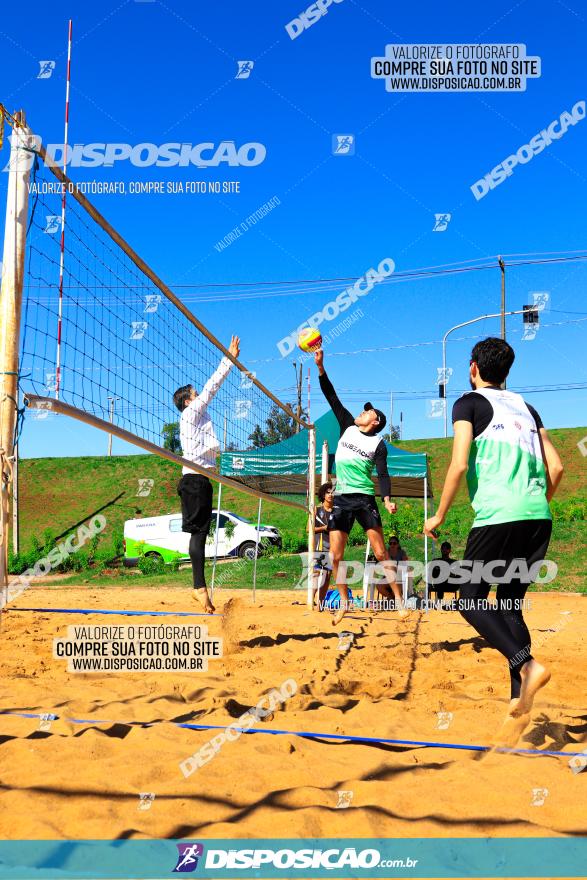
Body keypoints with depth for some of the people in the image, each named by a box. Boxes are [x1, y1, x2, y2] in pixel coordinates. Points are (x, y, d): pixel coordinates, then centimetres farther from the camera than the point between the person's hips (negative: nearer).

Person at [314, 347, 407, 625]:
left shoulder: (378, 444, 2)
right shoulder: (347, 426, 12)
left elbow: (383, 474, -4)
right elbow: (332, 398, 9)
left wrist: (387, 499, -21)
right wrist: (320, 367, 3)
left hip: (364, 498, -3)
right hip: (341, 499, 4)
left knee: (381, 553, -7)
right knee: (336, 557, -1)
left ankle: (398, 599, 0)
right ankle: (344, 602, 14)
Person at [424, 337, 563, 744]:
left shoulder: (469, 403, 5)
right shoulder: (526, 408, 21)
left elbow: (459, 465, -6)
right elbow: (556, 467, 15)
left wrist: (439, 517, 3)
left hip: (498, 517, -6)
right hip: (539, 518, 6)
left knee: (471, 601, 6)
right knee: (510, 606, 12)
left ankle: (528, 664, -15)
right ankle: (519, 703, 3)